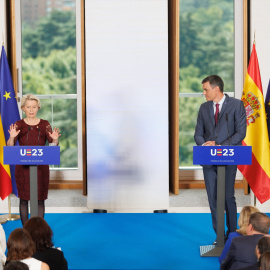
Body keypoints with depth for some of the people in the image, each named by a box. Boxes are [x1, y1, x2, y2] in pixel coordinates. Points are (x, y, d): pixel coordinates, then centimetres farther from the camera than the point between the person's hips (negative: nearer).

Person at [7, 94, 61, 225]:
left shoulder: (44, 125, 5)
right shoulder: (18, 125, 3)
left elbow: (53, 145, 2)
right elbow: (9, 147, -3)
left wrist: (55, 139, -21)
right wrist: (12, 137, -24)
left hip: (41, 166, 0)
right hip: (23, 167, 0)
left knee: (40, 199, 2)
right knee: (23, 199, 2)